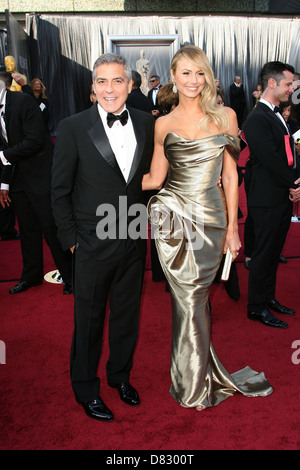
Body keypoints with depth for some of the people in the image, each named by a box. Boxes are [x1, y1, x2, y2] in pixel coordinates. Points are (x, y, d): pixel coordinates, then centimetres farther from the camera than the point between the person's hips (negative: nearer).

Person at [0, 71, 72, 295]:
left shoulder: (24, 101, -14)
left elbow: (34, 141, -21)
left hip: (40, 175, -8)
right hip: (18, 178, 8)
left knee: (51, 227, -3)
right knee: (27, 228, 16)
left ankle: (69, 276, 13)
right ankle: (31, 276, 31)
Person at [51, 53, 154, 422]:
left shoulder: (147, 123, 1)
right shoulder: (73, 128, -9)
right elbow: (60, 190, -5)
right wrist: (70, 238, -5)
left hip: (134, 241, 4)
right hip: (93, 244, -3)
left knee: (127, 315, 19)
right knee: (89, 321, 12)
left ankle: (120, 375, 43)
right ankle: (86, 390, 35)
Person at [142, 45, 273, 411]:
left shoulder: (225, 117, 5)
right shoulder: (164, 124, 5)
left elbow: (230, 175, 6)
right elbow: (154, 178, 8)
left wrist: (232, 226, 6)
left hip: (210, 219, 0)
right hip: (173, 218, 0)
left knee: (192, 299, 7)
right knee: (190, 300, 6)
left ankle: (195, 382, 32)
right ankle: (196, 384, 28)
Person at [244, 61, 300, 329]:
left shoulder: (278, 116, 15)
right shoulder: (258, 119, -15)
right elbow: (270, 159, -21)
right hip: (267, 199, -9)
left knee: (273, 252, 17)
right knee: (263, 254, 2)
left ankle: (269, 297, 31)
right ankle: (257, 307, 15)